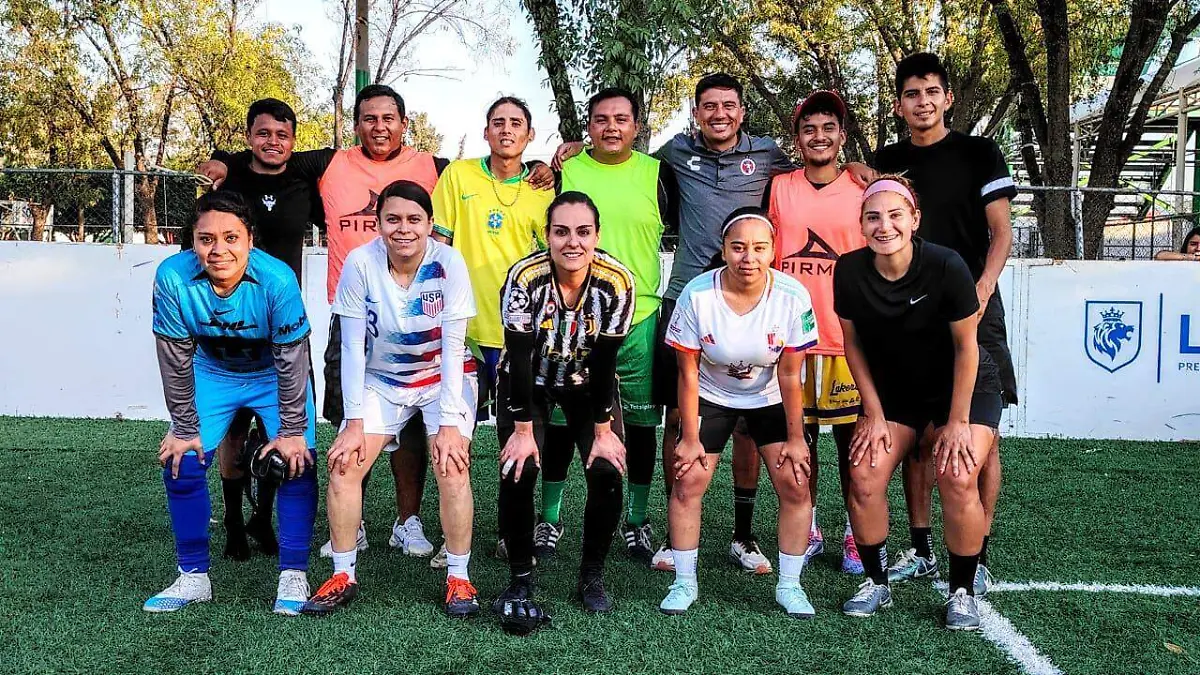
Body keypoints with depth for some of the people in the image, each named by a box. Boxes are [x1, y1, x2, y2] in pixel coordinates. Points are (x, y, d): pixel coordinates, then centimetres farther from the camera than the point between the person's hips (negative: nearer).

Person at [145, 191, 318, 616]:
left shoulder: (277, 280, -34)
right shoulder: (173, 278, -28)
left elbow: (292, 360, -23)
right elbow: (176, 360, -16)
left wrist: (292, 431, -18)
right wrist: (184, 429, -10)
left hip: (275, 373, -2)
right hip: (212, 371, 2)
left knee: (297, 464, -14)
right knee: (181, 464, -5)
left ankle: (293, 577, -1)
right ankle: (193, 578, 12)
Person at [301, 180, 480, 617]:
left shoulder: (449, 263, -21)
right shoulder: (360, 263, -17)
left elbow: (453, 347, -19)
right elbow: (352, 348, -13)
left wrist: (449, 424, -21)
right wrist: (354, 422, -15)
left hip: (444, 378, -2)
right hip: (381, 380, 2)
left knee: (452, 465, -19)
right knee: (344, 463, -10)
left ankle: (458, 578, -3)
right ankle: (343, 576, 6)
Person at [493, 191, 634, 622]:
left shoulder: (617, 282, -24)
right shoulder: (525, 278, -28)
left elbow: (605, 362, -16)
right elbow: (519, 358, -22)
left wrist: (603, 430, -12)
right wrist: (523, 430, -20)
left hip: (588, 383, 1)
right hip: (528, 381, -1)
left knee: (607, 471, -12)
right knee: (518, 471, -16)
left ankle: (592, 575, 8)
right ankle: (520, 580, 3)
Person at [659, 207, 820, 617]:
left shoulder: (792, 296, -25)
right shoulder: (697, 295, -25)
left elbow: (790, 376, -15)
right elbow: (688, 372, -15)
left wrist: (795, 438, -9)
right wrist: (690, 438, -11)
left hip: (770, 399, 1)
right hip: (711, 396, 0)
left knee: (795, 485, -7)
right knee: (688, 483, -6)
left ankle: (789, 586, 11)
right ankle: (684, 583, 11)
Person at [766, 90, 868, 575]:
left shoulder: (864, 189, 4)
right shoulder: (779, 187, 6)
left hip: (847, 333, -1)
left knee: (851, 434, 4)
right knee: (798, 432, 7)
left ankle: (856, 534, 16)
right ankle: (808, 531, 20)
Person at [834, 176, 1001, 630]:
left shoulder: (946, 266, -26)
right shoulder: (849, 271, -18)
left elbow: (966, 346, -17)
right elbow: (854, 344, -5)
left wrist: (957, 422, -14)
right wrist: (874, 414, -5)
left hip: (964, 387, -3)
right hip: (892, 389, 3)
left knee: (957, 479, -20)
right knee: (864, 476, -11)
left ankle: (962, 592, 1)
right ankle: (876, 583, 9)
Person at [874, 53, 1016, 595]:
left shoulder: (979, 154, 3)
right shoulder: (886, 163, 11)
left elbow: (1001, 233, -1)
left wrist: (982, 290, -15)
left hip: (972, 311, -3)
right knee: (916, 436, 6)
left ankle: (976, 558, 4)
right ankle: (920, 550, 16)